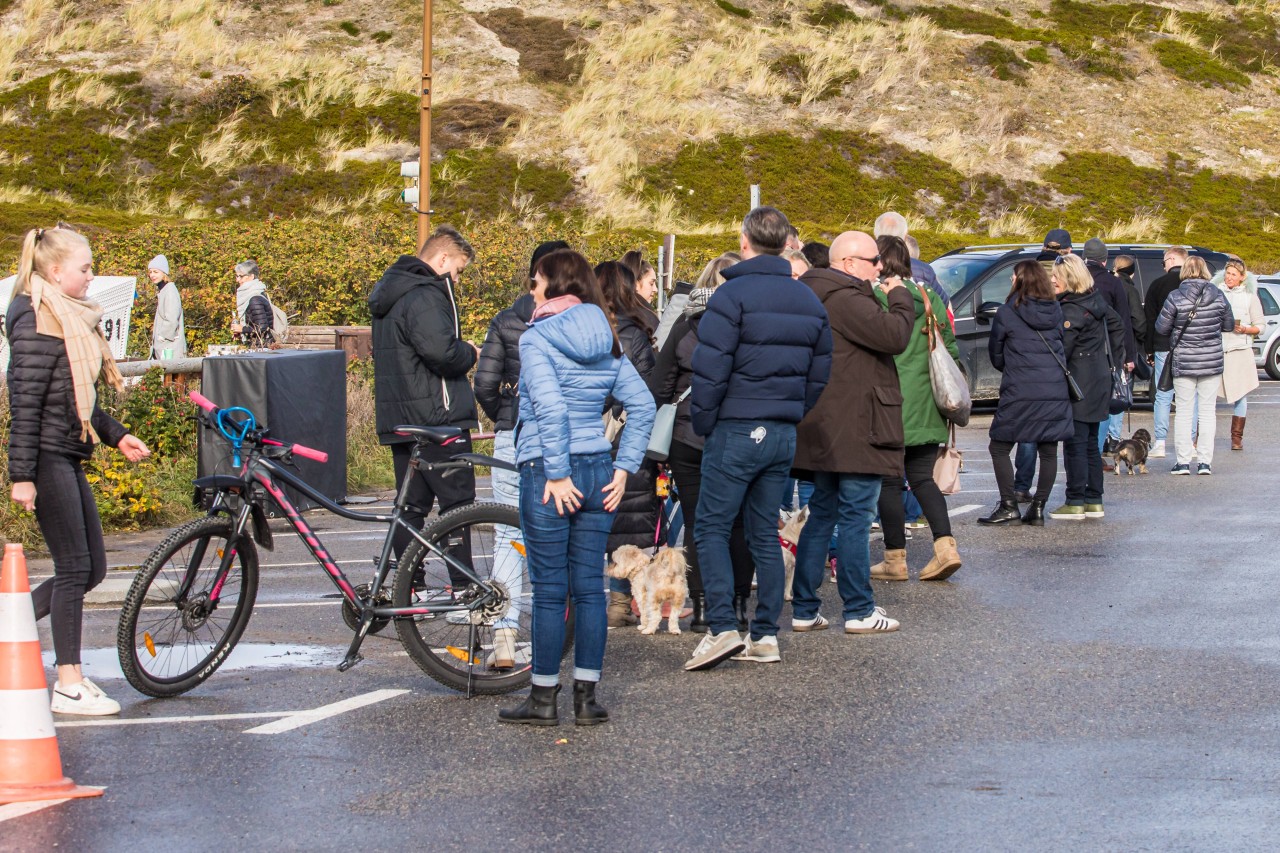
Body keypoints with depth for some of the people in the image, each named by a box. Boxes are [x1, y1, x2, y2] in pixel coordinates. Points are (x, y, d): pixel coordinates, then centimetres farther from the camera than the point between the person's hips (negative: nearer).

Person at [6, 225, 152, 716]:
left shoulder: (72, 319, 15)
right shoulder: (37, 323, -14)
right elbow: (25, 404, -18)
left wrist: (116, 436, 15)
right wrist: (22, 476, -20)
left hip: (68, 457, 10)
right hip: (46, 458, -10)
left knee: (92, 568, 9)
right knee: (75, 568, -6)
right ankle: (69, 685, 0)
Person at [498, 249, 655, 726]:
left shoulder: (537, 339, -9)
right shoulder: (607, 343, 10)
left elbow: (549, 407, -20)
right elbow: (642, 405, 6)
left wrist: (556, 473, -17)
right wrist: (623, 468, 6)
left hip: (549, 473, -6)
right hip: (598, 471, 6)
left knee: (550, 591, 1)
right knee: (589, 588, 9)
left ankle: (544, 698, 8)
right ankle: (586, 698, 10)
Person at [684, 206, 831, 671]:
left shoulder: (732, 296, -12)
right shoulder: (808, 301, 10)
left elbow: (710, 370, -16)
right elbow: (820, 372, 13)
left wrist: (702, 423, -5)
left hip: (735, 432, -6)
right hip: (784, 436, 6)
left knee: (712, 528, 0)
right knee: (765, 533, 12)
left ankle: (722, 627, -11)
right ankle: (766, 635, 11)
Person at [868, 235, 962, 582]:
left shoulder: (876, 300, -11)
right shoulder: (928, 298, 9)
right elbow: (950, 348, 13)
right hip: (925, 405, 6)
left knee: (889, 481, 2)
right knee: (923, 477, 12)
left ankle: (895, 559, 6)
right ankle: (946, 546, -2)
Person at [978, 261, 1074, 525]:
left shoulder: (1007, 313, -3)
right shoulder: (1056, 312, 8)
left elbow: (995, 354, 7)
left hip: (1019, 392, -4)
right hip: (1056, 392, 4)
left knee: (999, 448, 5)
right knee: (1048, 451, 9)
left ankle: (1008, 506, 0)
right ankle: (1038, 507, 9)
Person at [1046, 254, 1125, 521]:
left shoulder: (1071, 311, -17)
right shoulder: (1096, 300, 10)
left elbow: (1061, 349, -20)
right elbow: (1117, 327, 22)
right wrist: (1116, 359, 26)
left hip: (1079, 384, -9)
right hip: (1099, 378, 9)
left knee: (1075, 443, -5)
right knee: (1090, 443, 14)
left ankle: (1075, 503, -5)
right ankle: (1094, 501, 16)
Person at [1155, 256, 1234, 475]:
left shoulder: (1175, 298, -12)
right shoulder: (1218, 296, -4)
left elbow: (1161, 328, -5)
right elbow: (1230, 325, 9)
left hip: (1183, 362, -2)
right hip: (1212, 362, 2)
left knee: (1183, 412, 6)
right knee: (1207, 411, 8)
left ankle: (1183, 462, 4)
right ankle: (1205, 461, 6)